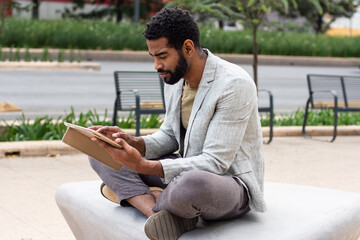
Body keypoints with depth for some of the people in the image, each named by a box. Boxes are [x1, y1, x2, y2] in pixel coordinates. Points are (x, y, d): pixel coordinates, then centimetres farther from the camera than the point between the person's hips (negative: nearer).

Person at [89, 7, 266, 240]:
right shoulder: (175, 78, 2)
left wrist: (143, 166, -34)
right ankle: (159, 214, -24)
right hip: (187, 169, 8)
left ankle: (136, 195, -10)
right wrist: (134, 143, -11)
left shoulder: (235, 85, -24)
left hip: (231, 183, -8)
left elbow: (215, 162, -27)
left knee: (190, 186, -45)